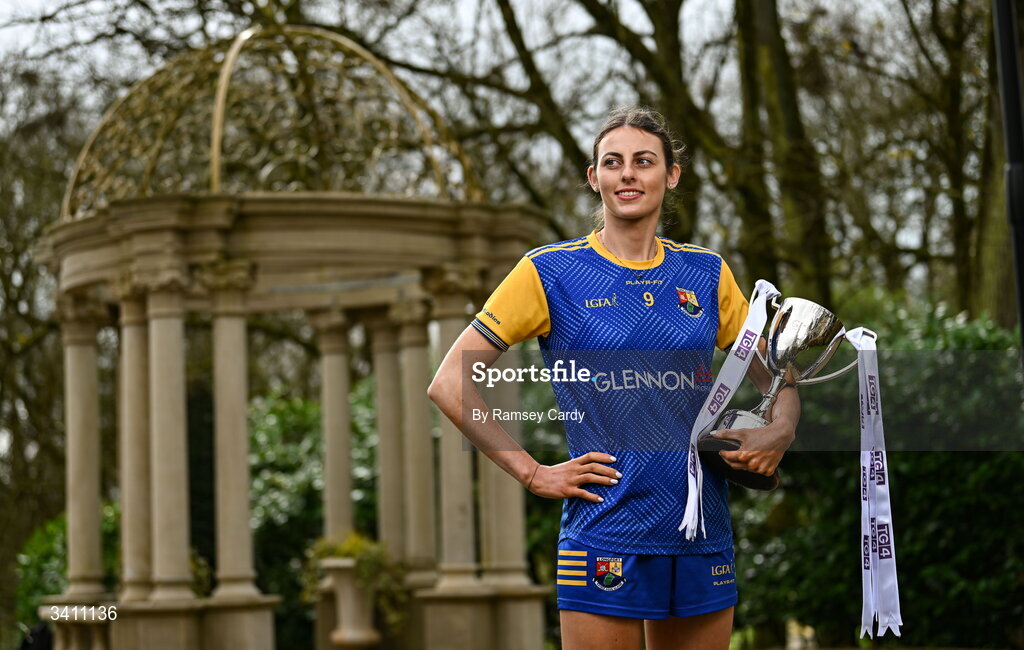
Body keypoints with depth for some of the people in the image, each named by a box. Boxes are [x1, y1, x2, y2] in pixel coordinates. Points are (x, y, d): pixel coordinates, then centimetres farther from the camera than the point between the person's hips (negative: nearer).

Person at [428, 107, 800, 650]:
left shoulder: (707, 275, 11)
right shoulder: (550, 272, -1)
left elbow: (775, 377, 21)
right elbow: (448, 383, -2)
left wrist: (779, 432, -1)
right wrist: (532, 473, -8)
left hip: (702, 541, 4)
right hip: (605, 539, -4)